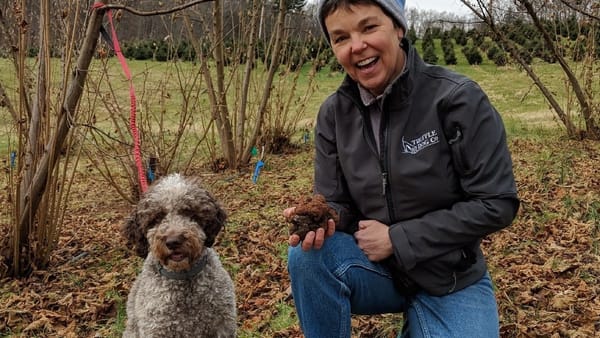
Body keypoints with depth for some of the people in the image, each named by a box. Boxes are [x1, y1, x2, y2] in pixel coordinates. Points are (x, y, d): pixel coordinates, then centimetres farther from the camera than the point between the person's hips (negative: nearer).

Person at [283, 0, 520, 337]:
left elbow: (496, 203, -17)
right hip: (377, 265, 2)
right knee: (308, 254, -26)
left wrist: (396, 238, -19)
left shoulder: (457, 98, -17)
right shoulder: (334, 114, -5)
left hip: (452, 280, -2)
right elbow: (337, 204, 0)